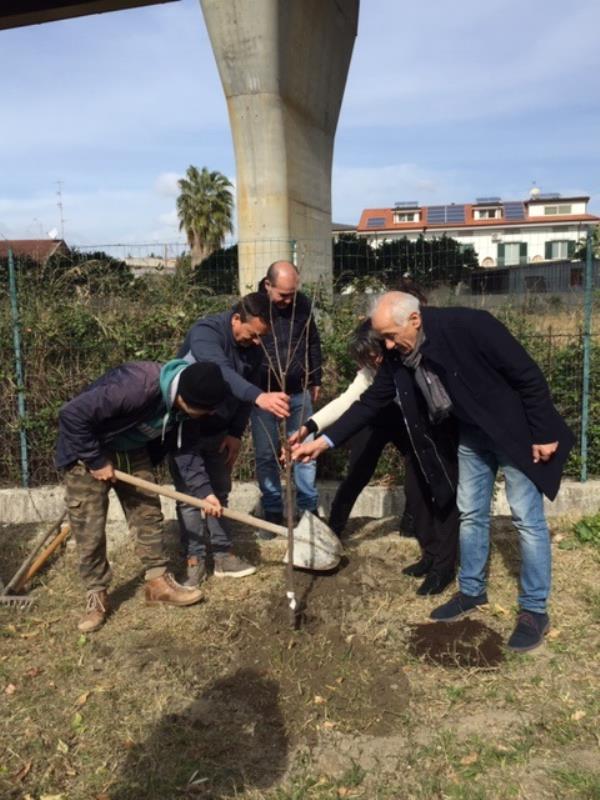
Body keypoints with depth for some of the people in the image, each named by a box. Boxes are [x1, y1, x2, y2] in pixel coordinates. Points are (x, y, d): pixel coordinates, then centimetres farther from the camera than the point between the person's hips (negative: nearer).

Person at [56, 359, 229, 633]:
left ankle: (159, 582, 19)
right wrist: (96, 461, -26)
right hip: (87, 451, -6)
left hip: (132, 451, 7)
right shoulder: (136, 386, -40)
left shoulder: (185, 402, -14)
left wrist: (204, 491, -6)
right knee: (89, 530, -2)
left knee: (148, 515, 6)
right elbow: (72, 414, -36)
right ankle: (97, 597, 14)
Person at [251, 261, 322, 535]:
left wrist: (315, 381, 13)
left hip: (298, 393, 2)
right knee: (266, 456, 5)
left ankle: (309, 510, 20)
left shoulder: (303, 304, -1)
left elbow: (313, 343, 11)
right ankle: (273, 513, 19)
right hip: (263, 395, -2)